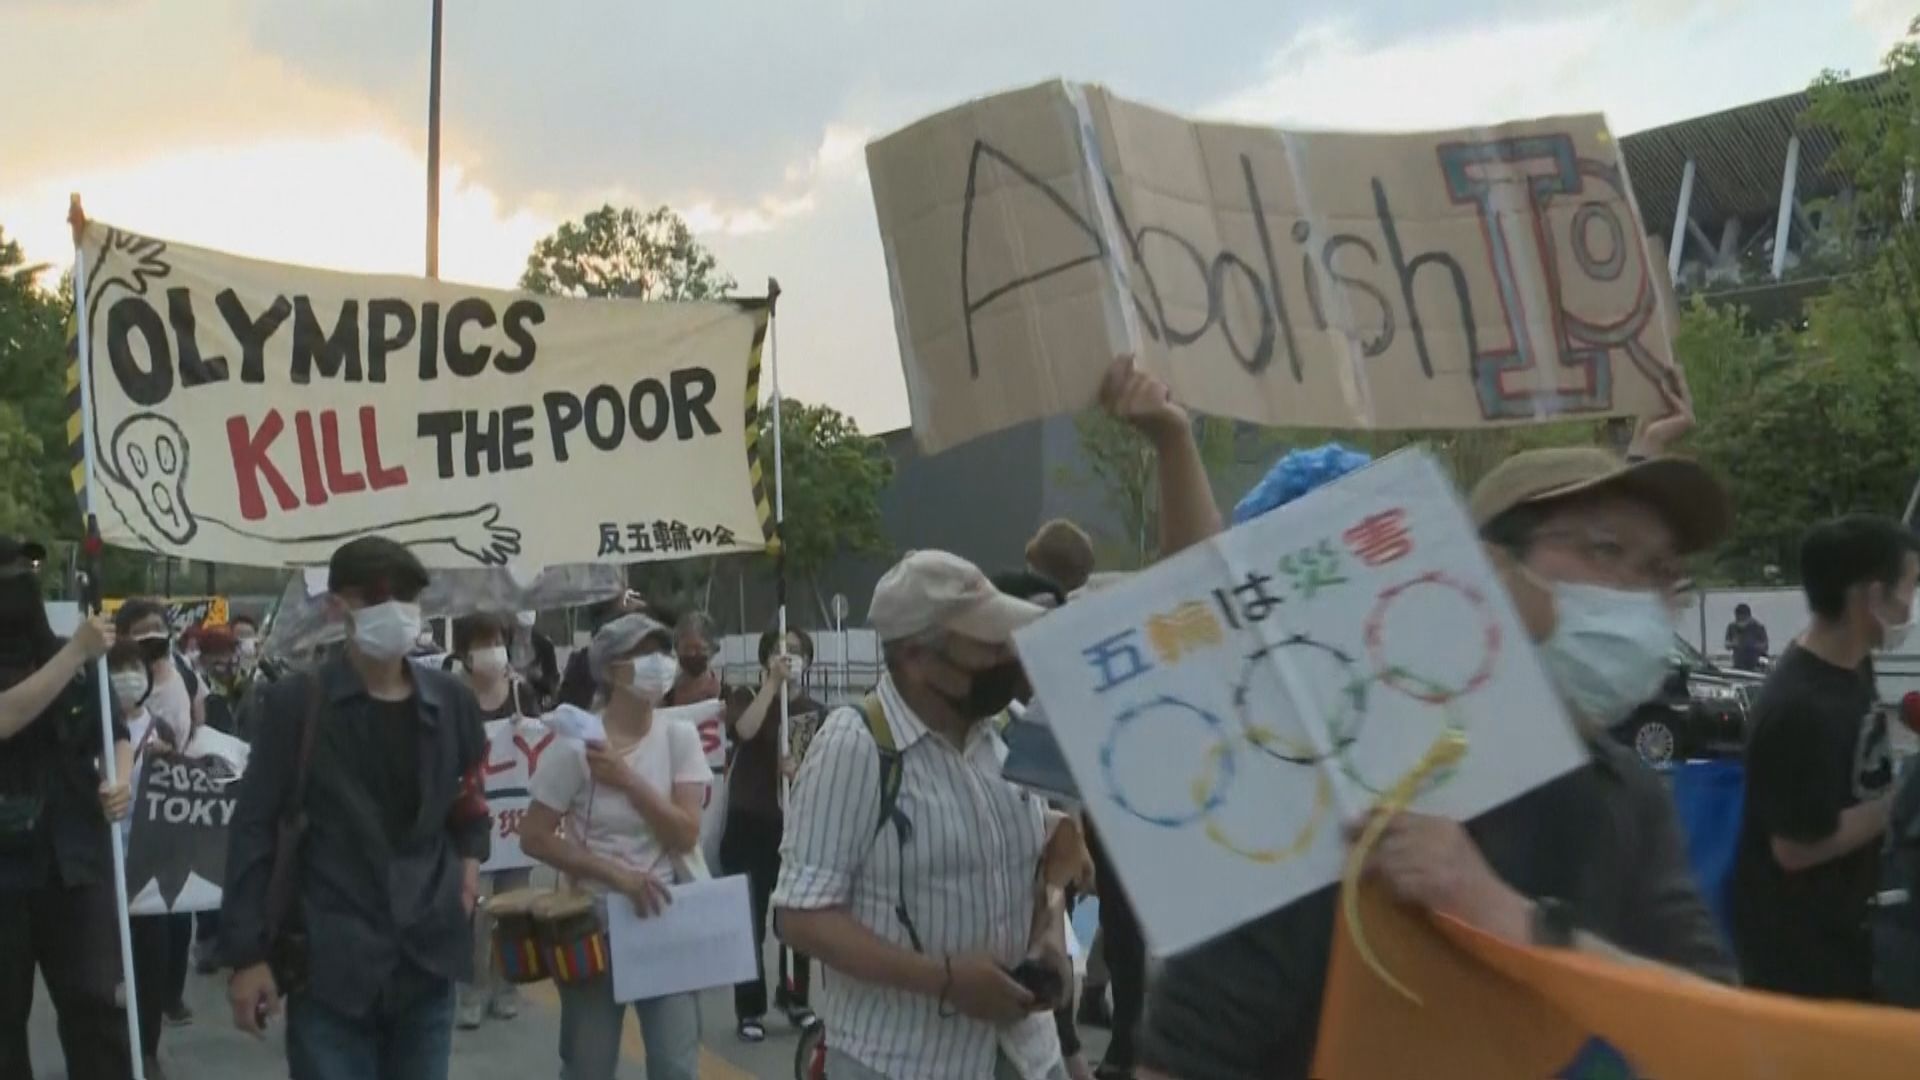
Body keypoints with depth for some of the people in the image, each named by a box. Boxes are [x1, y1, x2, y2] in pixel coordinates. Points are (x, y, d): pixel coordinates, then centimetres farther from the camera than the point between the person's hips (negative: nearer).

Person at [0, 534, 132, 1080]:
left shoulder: (68, 657, 9)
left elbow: (115, 731, 16)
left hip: (74, 857, 2)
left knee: (94, 1001, -2)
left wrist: (120, 780, -4)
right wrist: (77, 653, -24)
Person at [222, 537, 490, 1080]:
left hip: (427, 957, 4)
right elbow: (255, 830, -4)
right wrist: (247, 953, -8)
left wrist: (469, 857, 4)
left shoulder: (451, 701, 6)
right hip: (330, 963, -3)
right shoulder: (296, 703, -5)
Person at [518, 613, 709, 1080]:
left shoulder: (679, 737, -2)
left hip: (666, 918, 2)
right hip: (595, 921, -2)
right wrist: (616, 873, -15)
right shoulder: (577, 746, -10)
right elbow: (534, 837, -9)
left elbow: (685, 836, -8)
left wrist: (628, 780, -18)